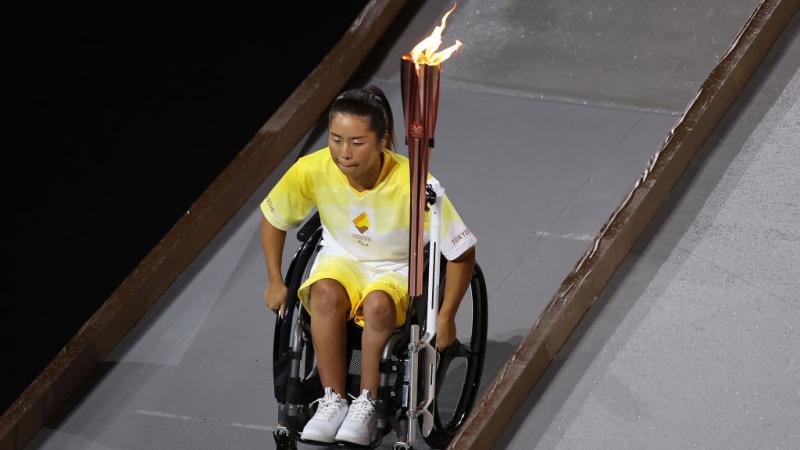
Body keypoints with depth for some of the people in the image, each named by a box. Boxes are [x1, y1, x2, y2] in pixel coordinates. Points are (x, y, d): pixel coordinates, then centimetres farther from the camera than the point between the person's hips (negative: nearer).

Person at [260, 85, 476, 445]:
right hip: (341, 258, 2)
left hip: (399, 269, -2)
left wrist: (445, 318, -14)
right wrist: (275, 281, 3)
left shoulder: (412, 184, -29)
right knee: (325, 293, -33)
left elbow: (462, 254, -18)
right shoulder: (312, 171, -21)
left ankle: (366, 404, -19)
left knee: (377, 304, -36)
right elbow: (273, 218, 2)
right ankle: (333, 401, -21)